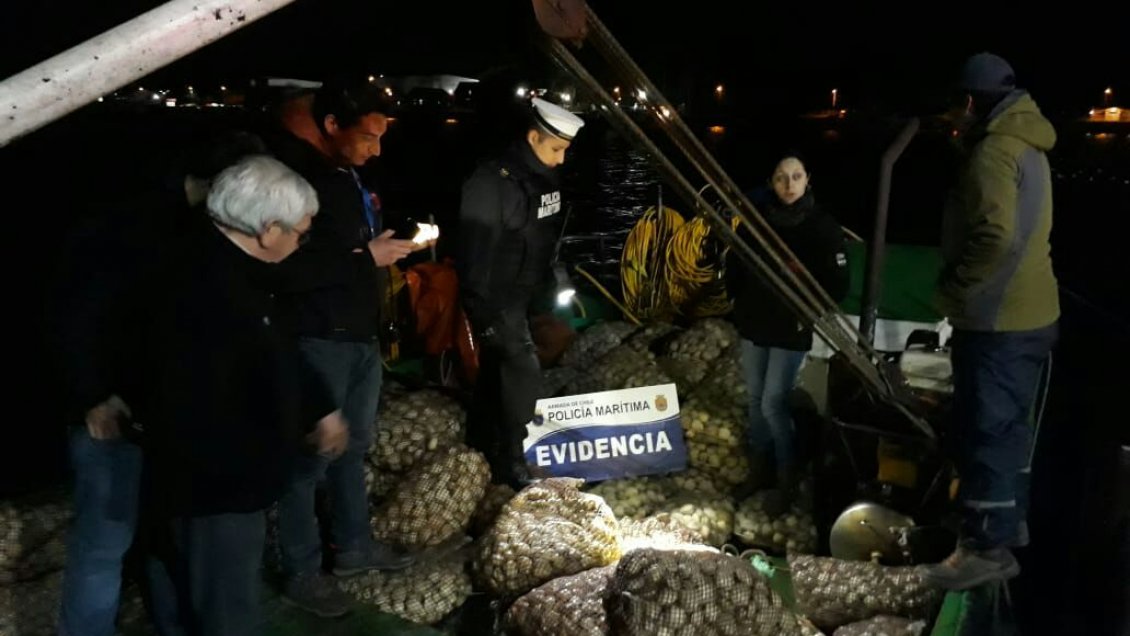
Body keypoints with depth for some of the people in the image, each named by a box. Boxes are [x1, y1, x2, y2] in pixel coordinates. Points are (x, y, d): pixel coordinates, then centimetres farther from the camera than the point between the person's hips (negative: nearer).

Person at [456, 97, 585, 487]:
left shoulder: (545, 176, 4)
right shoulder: (492, 182, -23)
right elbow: (476, 249, -22)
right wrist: (482, 310, -21)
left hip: (523, 293, 8)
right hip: (494, 297, -8)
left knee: (497, 366, 20)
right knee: (524, 370, -10)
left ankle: (481, 440, 38)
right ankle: (507, 459, 4)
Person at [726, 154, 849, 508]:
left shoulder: (823, 226, -9)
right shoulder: (756, 218, -1)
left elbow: (837, 283, -7)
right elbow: (734, 263, 10)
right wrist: (739, 301, 2)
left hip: (791, 330, -4)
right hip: (753, 324, 4)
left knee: (773, 405, -6)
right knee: (755, 398, 14)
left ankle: (787, 478, 9)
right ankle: (759, 463, 32)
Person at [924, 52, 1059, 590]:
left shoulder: (994, 150, -16)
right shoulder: (1027, 144, 16)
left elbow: (995, 235, -28)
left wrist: (953, 287, -15)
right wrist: (963, 288, 14)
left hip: (997, 319, -10)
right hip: (1029, 312, 10)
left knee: (983, 429, -4)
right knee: (1006, 423, 19)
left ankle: (988, 545, 3)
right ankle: (1008, 521, 31)